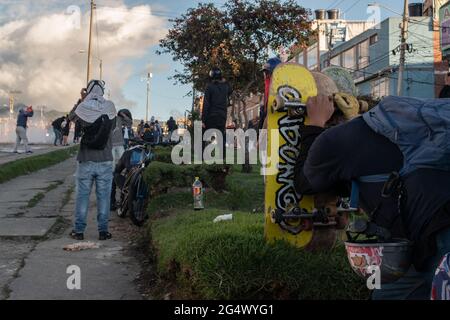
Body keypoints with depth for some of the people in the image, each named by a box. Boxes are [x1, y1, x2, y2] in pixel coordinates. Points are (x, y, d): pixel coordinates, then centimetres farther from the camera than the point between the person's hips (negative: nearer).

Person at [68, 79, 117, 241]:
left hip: (86, 161, 0)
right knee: (104, 196, 6)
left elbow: (71, 117, 13)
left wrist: (82, 99, 18)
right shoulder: (110, 107, -4)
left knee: (82, 195, 8)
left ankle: (78, 230, 11)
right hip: (105, 161, 0)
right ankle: (103, 230, 8)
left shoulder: (84, 107, -7)